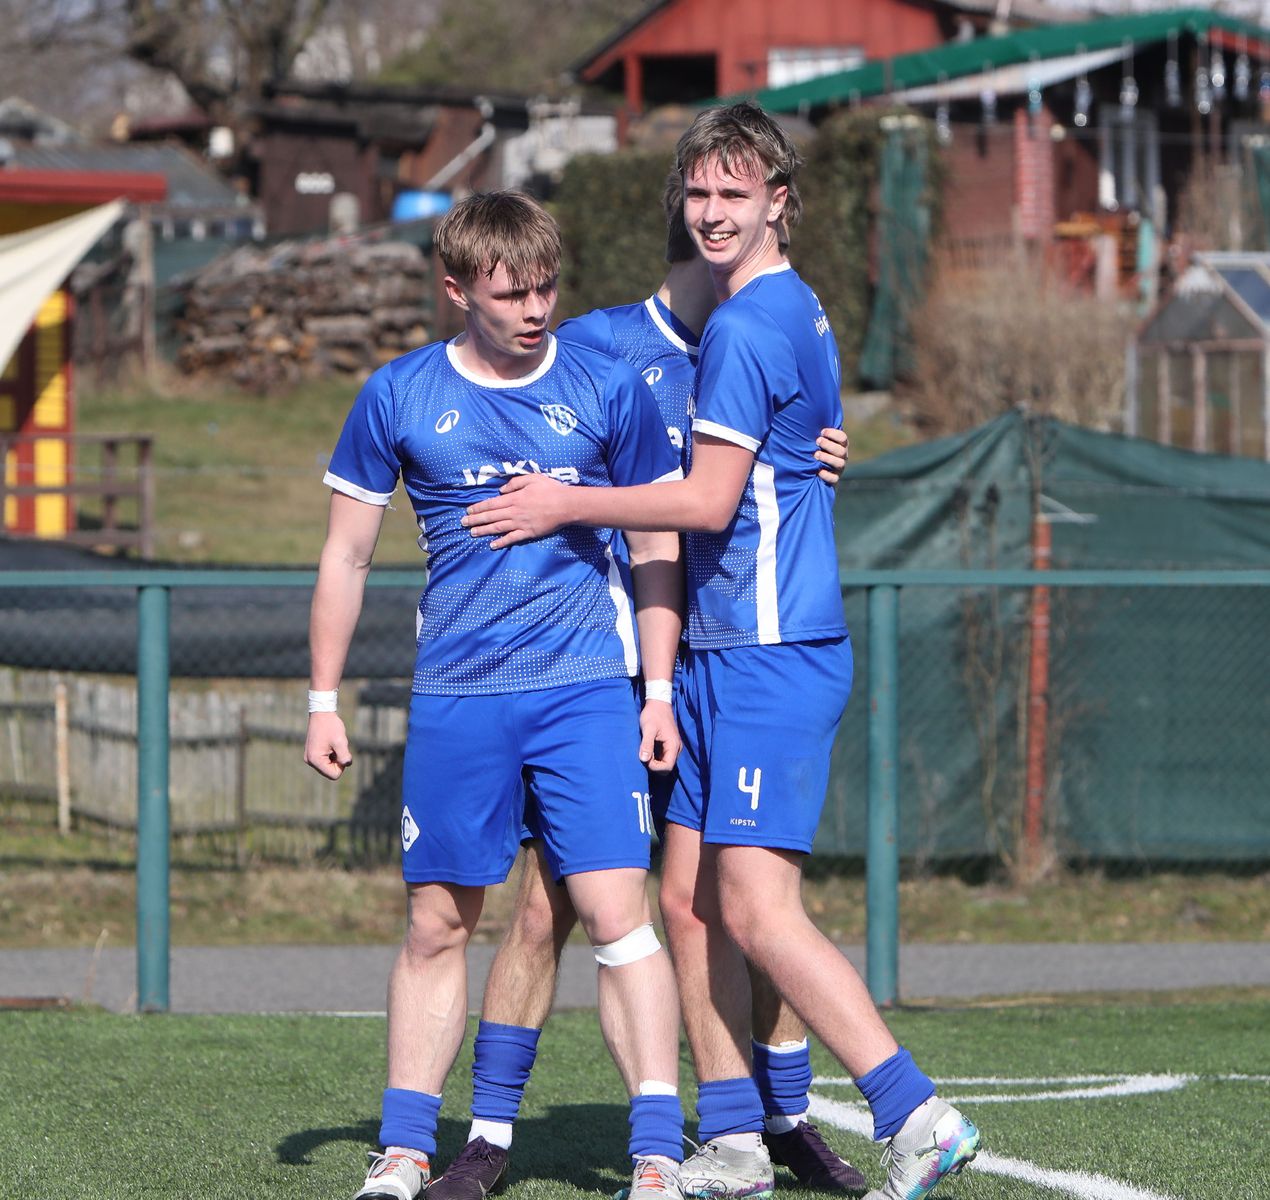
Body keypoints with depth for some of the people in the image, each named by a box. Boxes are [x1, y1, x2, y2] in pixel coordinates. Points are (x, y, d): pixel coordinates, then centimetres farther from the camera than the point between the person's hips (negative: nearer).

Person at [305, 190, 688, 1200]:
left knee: (616, 913, -10)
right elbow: (346, 557, 11)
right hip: (454, 697, 1)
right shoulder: (399, 397, 3)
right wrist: (324, 700, 8)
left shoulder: (607, 389, 2)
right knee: (437, 927, 6)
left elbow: (659, 552, 8)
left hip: (585, 691, -1)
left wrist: (659, 692, 2)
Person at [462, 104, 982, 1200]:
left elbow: (708, 500, -17)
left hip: (770, 655, -10)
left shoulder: (747, 327, -13)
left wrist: (566, 506, -7)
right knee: (688, 900, 10)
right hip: (728, 653, 10)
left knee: (755, 908, -15)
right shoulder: (797, 313, 18)